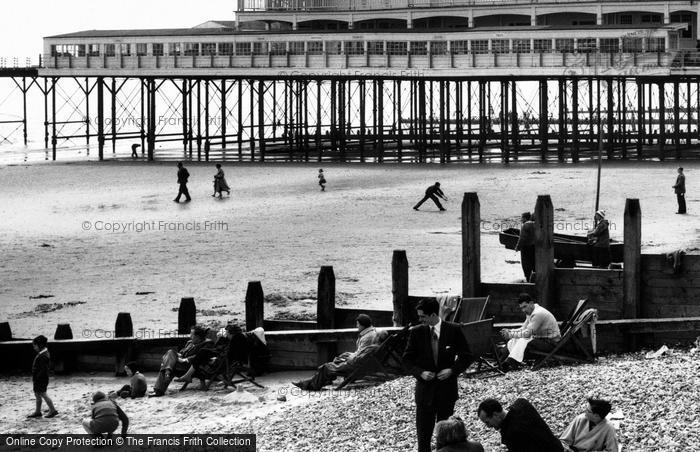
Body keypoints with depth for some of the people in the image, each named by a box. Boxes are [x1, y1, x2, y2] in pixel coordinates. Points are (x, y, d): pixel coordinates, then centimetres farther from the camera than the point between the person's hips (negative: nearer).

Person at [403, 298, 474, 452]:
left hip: (447, 387, 0)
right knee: (423, 432, 0)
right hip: (425, 386, 0)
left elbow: (467, 356, 2)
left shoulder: (453, 330, -5)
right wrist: (420, 372, -13)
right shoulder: (416, 332, -2)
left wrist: (452, 370, -13)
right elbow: (407, 359, 4)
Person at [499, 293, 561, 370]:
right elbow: (523, 329, 12)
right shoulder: (529, 312, 9)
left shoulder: (538, 314, -23)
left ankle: (511, 363, -35)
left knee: (523, 341, -30)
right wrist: (509, 331, -4)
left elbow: (527, 333, -26)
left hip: (551, 342, -10)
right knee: (512, 342, -3)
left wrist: (511, 335, -23)